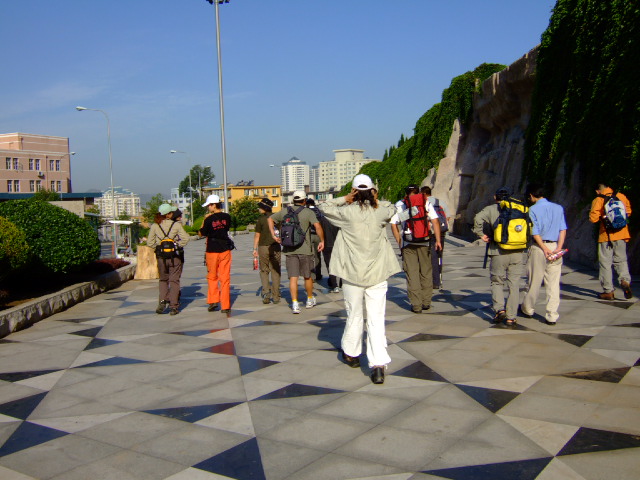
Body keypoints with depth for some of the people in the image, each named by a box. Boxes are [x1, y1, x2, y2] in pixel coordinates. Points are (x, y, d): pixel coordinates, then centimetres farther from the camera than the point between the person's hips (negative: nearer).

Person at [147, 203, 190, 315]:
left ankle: (162, 302, 2)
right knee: (174, 280, 7)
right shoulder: (176, 225, -7)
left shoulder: (154, 226, 0)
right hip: (175, 257, -2)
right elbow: (186, 238, -14)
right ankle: (173, 306, 5)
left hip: (161, 257, 2)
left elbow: (150, 243, 0)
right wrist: (178, 246, -1)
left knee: (163, 280, 19)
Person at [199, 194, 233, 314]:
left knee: (212, 277, 15)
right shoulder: (227, 217, -2)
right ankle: (225, 306, 5)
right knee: (225, 278, 4)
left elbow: (202, 233, -2)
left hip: (212, 250, -2)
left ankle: (213, 301, 7)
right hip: (225, 250, 2)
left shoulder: (209, 219, -12)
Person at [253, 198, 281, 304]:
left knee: (264, 271, 9)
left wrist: (255, 249, 1)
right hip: (275, 247, 3)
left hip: (263, 247, -3)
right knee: (275, 271, 8)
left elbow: (257, 235, -6)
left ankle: (266, 293, -7)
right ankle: (276, 296, 9)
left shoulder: (260, 219, -7)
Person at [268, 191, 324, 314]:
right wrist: (322, 241, -10)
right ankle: (310, 299, 29)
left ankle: (294, 303, -7)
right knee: (307, 276, 14)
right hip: (305, 249, -2)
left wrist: (273, 235, 12)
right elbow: (317, 226, -19)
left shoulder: (285, 211, 7)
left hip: (289, 250, 2)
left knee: (293, 277, 2)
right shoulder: (308, 212, -6)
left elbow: (270, 219, 15)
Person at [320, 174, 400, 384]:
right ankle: (378, 365, -7)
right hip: (377, 274, 1)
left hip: (353, 274, -1)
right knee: (377, 319, 0)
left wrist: (344, 199, 6)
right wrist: (376, 200, 12)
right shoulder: (381, 212, -1)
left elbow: (324, 207, 7)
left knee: (355, 316, 16)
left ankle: (351, 354, 33)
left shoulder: (347, 212, -8)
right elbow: (392, 208, 23)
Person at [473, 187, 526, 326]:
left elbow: (478, 218, -17)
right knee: (514, 285, 8)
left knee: (497, 282, 13)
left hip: (499, 253, -2)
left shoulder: (491, 209, 0)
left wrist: (482, 234, -7)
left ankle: (499, 309, -6)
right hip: (518, 253, 2)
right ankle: (511, 317, 8)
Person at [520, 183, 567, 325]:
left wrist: (545, 249, -12)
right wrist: (558, 248, -5)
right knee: (553, 283, 4)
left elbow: (535, 233, -12)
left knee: (535, 281, 10)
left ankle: (527, 309, 28)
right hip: (555, 246, 3)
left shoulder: (533, 209, -5)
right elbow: (563, 230, 1)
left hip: (539, 247, -3)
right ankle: (552, 316, 3)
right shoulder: (558, 208, 7)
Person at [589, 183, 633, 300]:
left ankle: (608, 291, 5)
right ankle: (625, 280, -9)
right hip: (621, 234, 4)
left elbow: (593, 218, -13)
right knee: (621, 260, 16)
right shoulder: (621, 196, 3)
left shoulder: (598, 200, -8)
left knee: (605, 263, 4)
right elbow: (628, 212, 13)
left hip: (606, 236, -3)